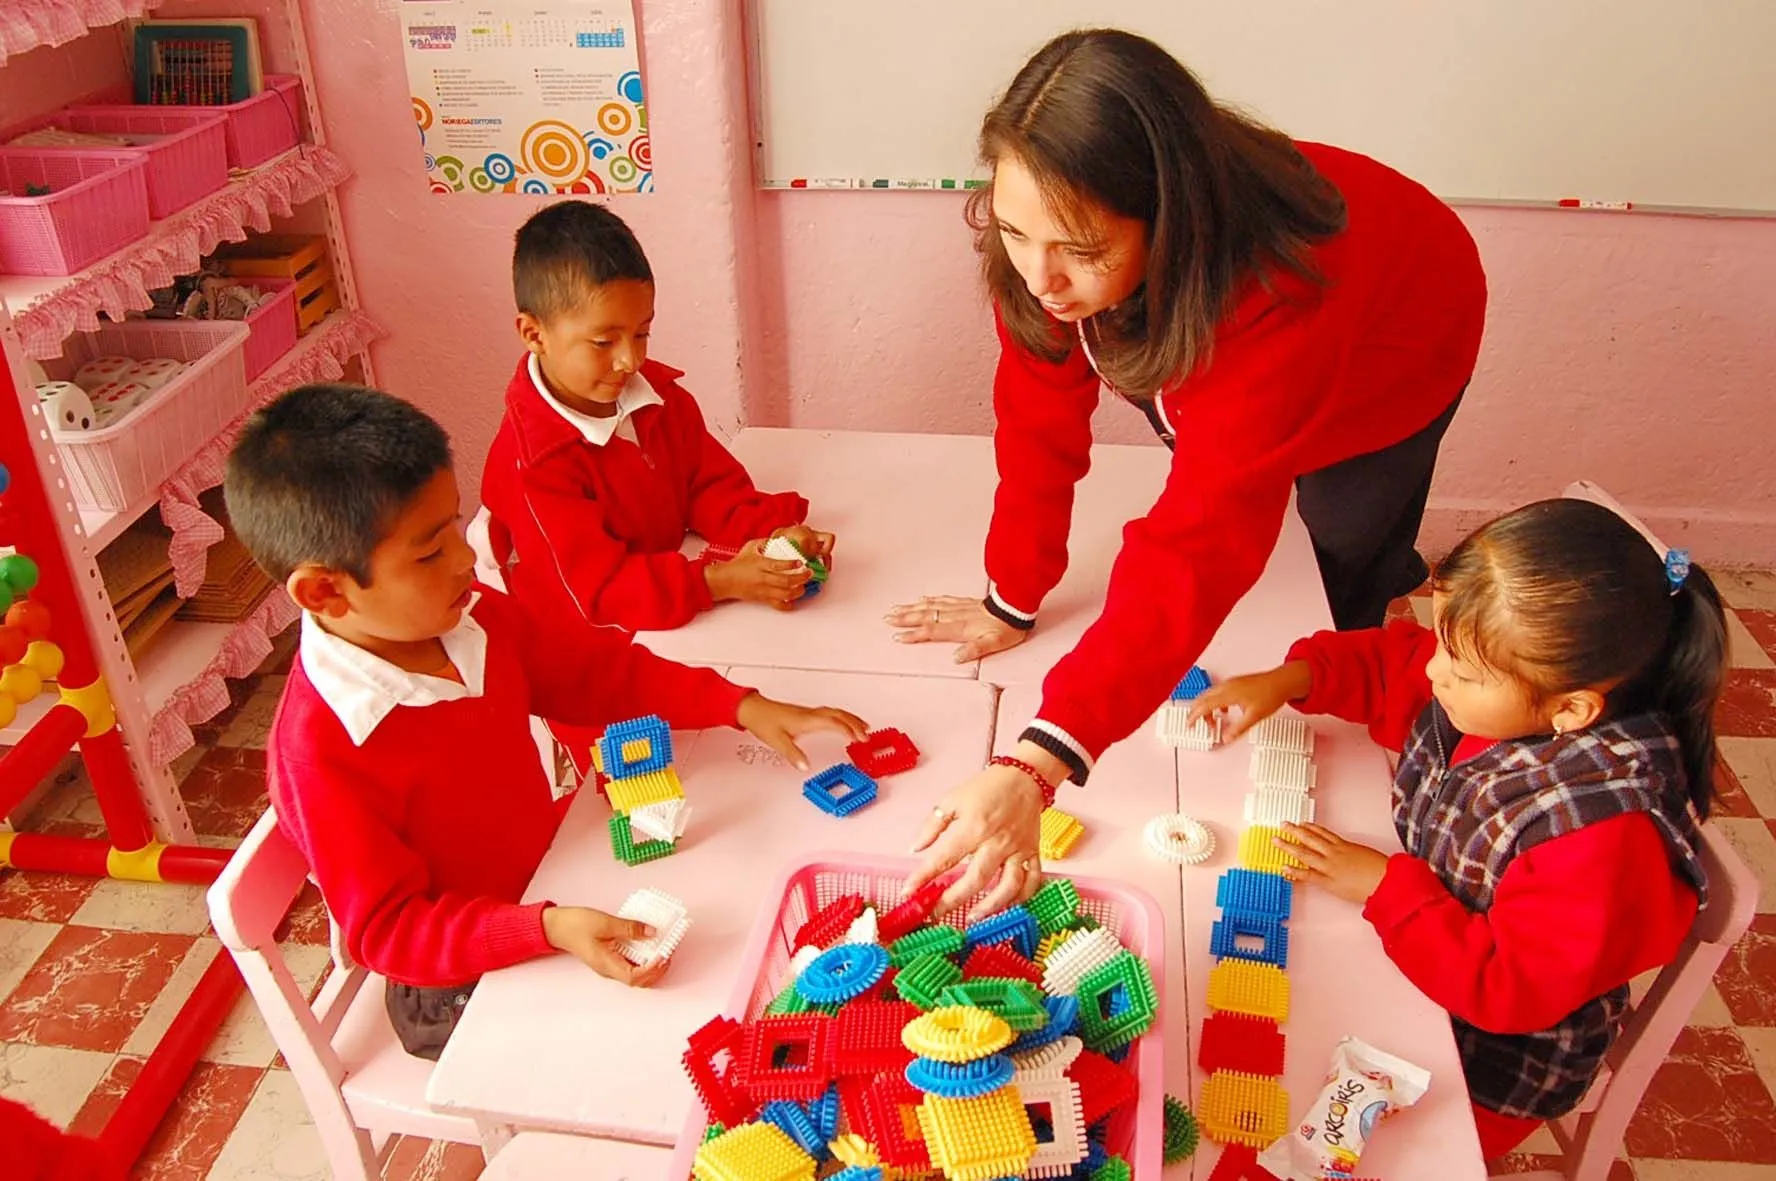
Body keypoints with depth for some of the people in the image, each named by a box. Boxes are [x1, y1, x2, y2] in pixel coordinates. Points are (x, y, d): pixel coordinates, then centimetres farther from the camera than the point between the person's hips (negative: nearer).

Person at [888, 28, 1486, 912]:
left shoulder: (1277, 296, -50)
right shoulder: (1042, 242, -34)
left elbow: (1193, 550, -56)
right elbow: (1040, 413, -22)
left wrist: (1036, 767, -64)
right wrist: (1011, 601, -17)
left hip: (1389, 349, -4)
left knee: (1350, 575, -3)